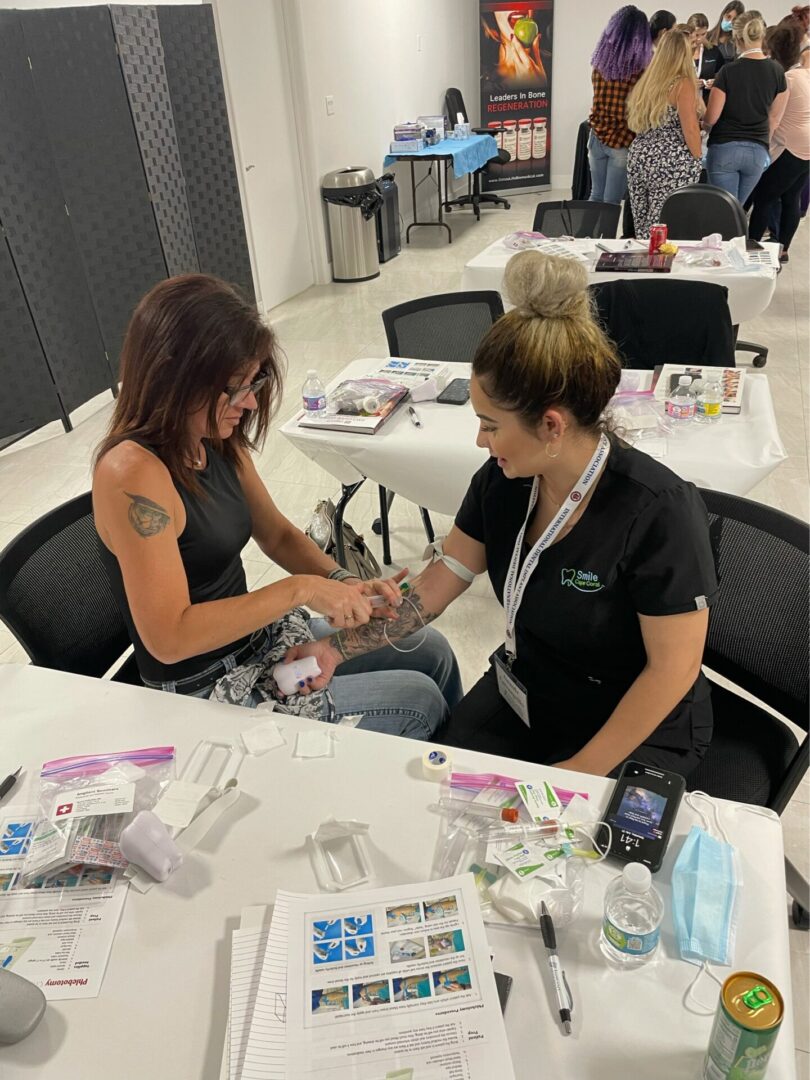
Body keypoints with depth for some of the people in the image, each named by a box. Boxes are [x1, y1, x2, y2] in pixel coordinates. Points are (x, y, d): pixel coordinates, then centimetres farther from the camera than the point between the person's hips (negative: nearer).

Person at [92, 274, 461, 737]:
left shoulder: (220, 442, -3)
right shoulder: (132, 474, -28)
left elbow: (278, 534, 9)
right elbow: (169, 637, -31)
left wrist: (344, 584, -9)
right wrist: (299, 589, -29)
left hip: (255, 638, 8)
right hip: (208, 692, -8)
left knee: (432, 652, 12)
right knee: (419, 701, -4)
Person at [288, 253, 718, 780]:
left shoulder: (658, 513, -27)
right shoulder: (501, 482, -10)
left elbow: (673, 669, -21)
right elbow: (434, 586, -2)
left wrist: (583, 771, -17)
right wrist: (336, 647, -6)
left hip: (637, 731, -4)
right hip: (522, 696, 5)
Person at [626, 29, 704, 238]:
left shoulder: (645, 82, 14)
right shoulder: (683, 84, -7)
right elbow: (690, 129, -12)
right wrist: (697, 161, 0)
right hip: (671, 164, -7)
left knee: (641, 230, 9)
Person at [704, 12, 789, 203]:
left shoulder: (729, 71, -11)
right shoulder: (777, 71, 3)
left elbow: (711, 118, -8)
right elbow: (774, 118, 11)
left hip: (724, 149, -4)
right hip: (758, 151, 4)